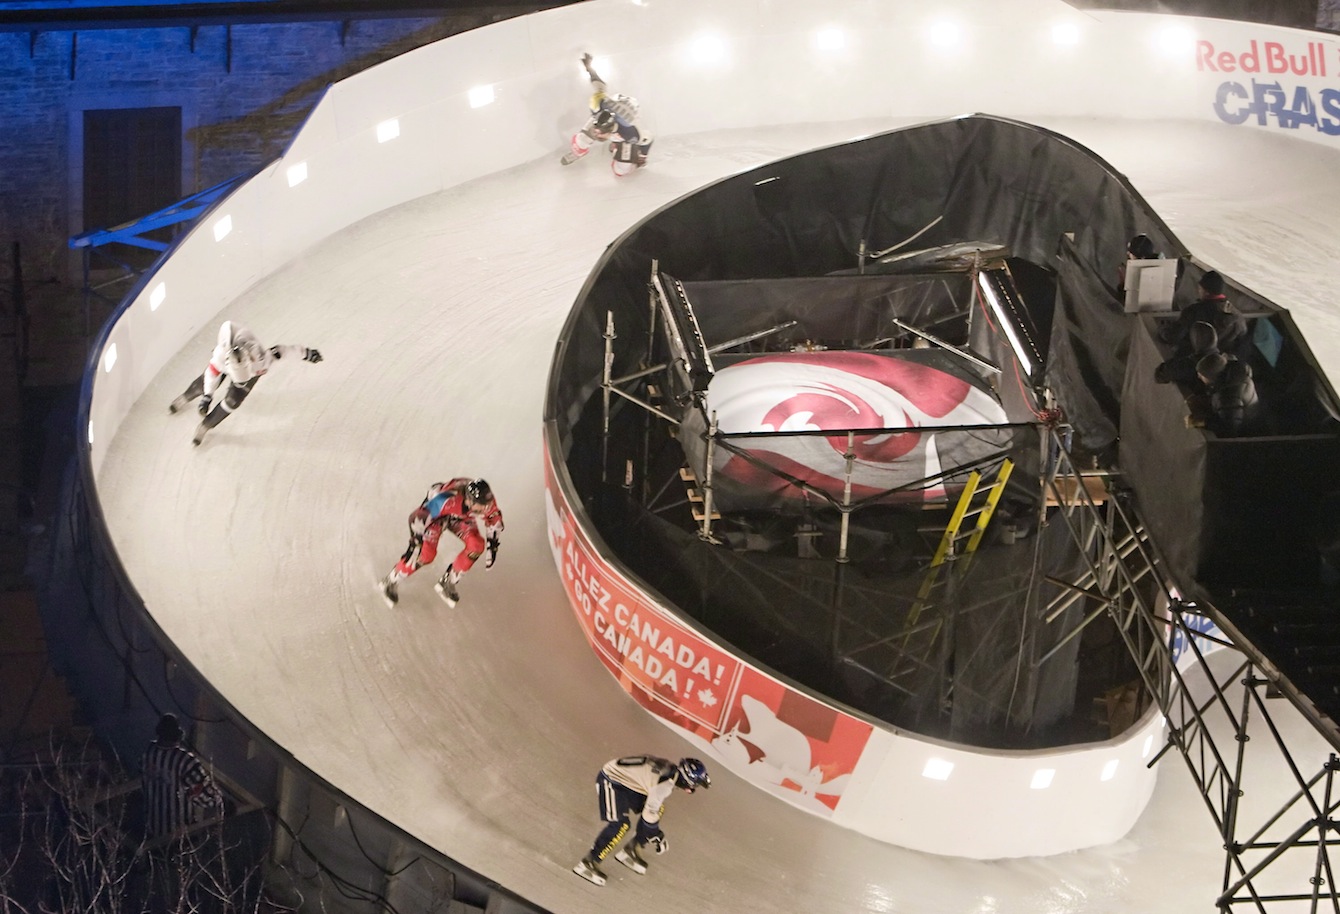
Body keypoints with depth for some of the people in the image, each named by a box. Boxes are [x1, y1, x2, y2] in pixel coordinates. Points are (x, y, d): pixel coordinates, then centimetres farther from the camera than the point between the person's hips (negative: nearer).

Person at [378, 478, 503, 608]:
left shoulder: (487, 501, -31)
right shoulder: (448, 499, -46)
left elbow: (495, 520, -8)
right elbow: (418, 516, -38)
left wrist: (493, 546, -6)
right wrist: (415, 543, -37)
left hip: (461, 517, 5)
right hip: (436, 512, -5)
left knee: (476, 545, -15)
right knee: (426, 553, -18)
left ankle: (447, 582, 6)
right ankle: (391, 582, 4)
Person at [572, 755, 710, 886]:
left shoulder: (672, 770, -1)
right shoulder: (665, 784, -28)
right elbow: (649, 815, -21)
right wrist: (656, 837, -5)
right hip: (610, 781, -10)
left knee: (659, 809, 8)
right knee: (620, 825, -21)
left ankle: (632, 851, 17)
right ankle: (587, 864, -12)